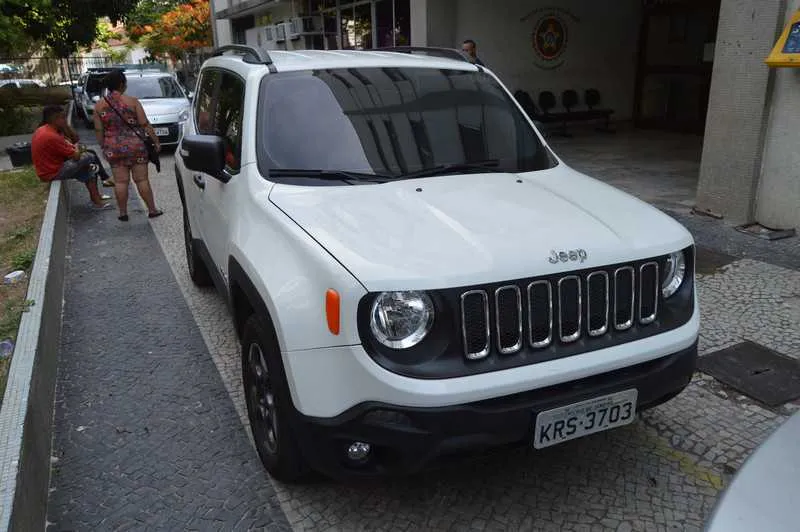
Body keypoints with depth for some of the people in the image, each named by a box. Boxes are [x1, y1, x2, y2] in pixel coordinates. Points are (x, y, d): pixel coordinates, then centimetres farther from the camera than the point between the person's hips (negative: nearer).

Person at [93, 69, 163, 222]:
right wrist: (156, 141, -1)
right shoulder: (132, 101, -8)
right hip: (135, 146, -2)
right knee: (142, 179, 4)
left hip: (113, 148, 3)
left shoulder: (99, 106, 2)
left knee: (120, 182, 7)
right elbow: (145, 125, -9)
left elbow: (98, 130, 5)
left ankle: (123, 213, 13)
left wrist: (104, 147, 16)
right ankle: (152, 210, 10)